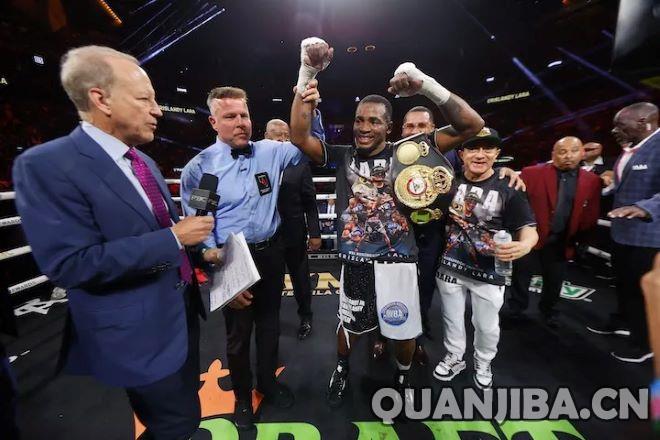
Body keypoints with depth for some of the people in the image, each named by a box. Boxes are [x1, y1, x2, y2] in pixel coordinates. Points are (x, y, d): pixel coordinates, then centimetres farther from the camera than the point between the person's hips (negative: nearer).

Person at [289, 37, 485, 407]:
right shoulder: (343, 155, -1)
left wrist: (425, 84, -21)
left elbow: (471, 125, -9)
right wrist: (307, 73, -17)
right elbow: (299, 136, -10)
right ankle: (342, 368, 54)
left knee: (405, 331, 19)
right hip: (355, 262, 1)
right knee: (350, 325, 22)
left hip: (398, 261, 0)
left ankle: (403, 375, 53)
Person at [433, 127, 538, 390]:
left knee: (487, 326, 16)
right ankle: (454, 358, 44)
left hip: (488, 272, -2)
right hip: (449, 267, 2)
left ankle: (483, 365, 45)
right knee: (452, 320, 18)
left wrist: (524, 246, -33)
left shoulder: (508, 190, -10)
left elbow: (528, 229, -11)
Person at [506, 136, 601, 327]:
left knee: (554, 281, 18)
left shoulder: (592, 181, 1)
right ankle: (516, 309, 32)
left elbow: (591, 215, 4)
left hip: (561, 242, 3)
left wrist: (580, 240, 0)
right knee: (521, 277, 11)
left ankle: (549, 312, 41)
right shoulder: (531, 174, -10)